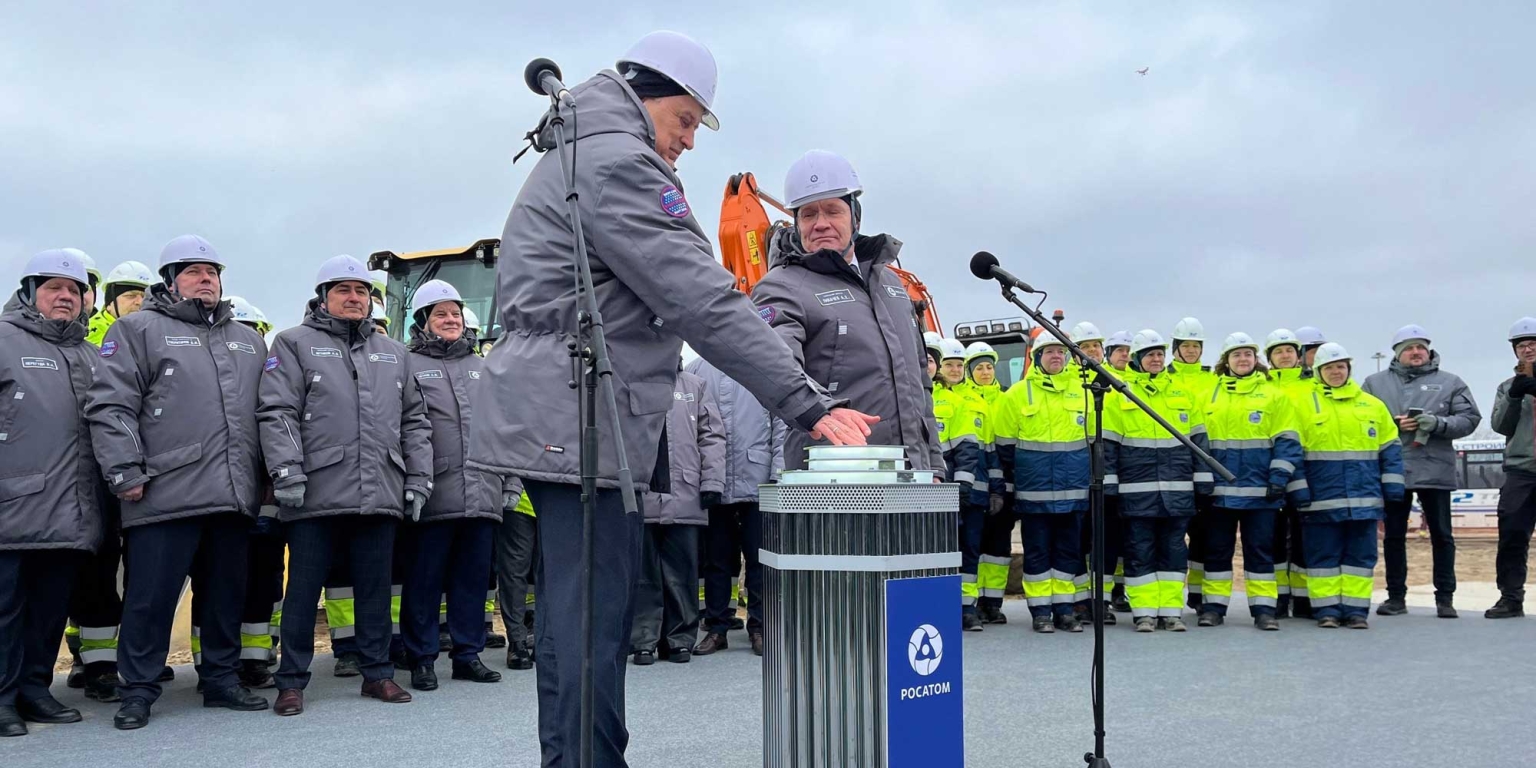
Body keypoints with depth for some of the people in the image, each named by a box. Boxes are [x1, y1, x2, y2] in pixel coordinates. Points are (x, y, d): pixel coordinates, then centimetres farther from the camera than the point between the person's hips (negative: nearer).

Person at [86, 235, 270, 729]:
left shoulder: (249, 341, 20)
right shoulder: (139, 330, 4)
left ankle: (222, 680, 23)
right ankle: (138, 692, 11)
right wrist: (125, 471, -12)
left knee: (226, 595, 11)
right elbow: (111, 406, -4)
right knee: (151, 598, -1)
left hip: (234, 497, 5)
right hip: (166, 495, -5)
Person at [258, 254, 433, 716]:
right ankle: (291, 681, 12)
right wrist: (286, 471, -15)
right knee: (303, 590, 2)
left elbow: (414, 421, 19)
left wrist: (418, 479, 11)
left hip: (381, 496, 4)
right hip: (315, 496, -4)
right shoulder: (295, 344, 6)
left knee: (376, 589, 10)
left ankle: (378, 672, 20)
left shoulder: (394, 353, 20)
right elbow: (277, 413, -4)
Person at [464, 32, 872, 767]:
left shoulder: (572, 158, 23)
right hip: (581, 422, -11)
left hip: (556, 422, 11)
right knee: (596, 622, -9)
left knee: (570, 614, 15)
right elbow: (704, 301, -20)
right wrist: (805, 403, -21)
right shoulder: (616, 160, -12)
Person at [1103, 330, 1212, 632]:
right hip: (1137, 490, -2)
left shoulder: (1182, 391, 10)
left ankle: (1171, 611, 12)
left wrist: (1203, 480, 8)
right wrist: (1109, 484, -4)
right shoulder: (1119, 394, 3)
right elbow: (1108, 443, 2)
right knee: (1140, 551, 1)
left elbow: (1198, 438, 13)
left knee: (1174, 550, 6)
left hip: (1177, 488, 2)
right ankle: (1144, 612, 7)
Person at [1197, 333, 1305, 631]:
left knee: (1260, 548, 3)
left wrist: (1279, 478, -9)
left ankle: (1263, 608, 8)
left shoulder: (1274, 394, 4)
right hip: (1219, 488, 2)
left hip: (1259, 488, -2)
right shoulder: (1210, 395, 9)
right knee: (1217, 548, 6)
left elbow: (1287, 441, 0)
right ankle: (1214, 605, 13)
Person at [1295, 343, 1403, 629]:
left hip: (1363, 498, 3)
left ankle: (1355, 608, 12)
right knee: (1324, 554, 2)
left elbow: (1390, 449, 14)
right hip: (1322, 498, -3)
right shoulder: (1305, 404, 1)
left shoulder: (1372, 405, 12)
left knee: (1360, 554, 5)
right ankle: (1326, 608, 8)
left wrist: (1392, 488, 7)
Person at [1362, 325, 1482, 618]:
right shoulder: (1375, 382, 8)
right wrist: (1392, 425, -13)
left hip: (1435, 470, 0)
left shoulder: (1450, 382, 7)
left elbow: (1469, 418, 1)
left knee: (1441, 535, 4)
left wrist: (1438, 423, -16)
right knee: (1393, 535, 6)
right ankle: (1396, 596, 15)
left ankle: (1445, 598, 12)